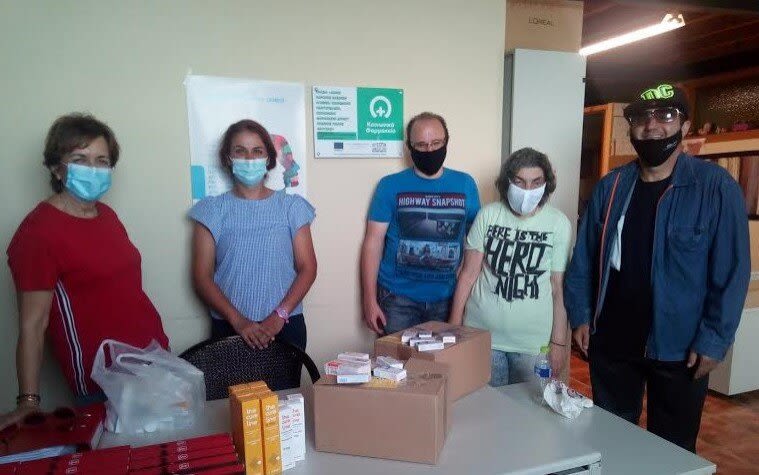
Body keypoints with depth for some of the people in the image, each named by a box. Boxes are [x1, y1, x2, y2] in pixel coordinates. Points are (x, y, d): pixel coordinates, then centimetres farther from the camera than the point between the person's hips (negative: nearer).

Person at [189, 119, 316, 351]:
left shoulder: (292, 206, 3)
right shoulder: (212, 210, 2)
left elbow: (307, 268, 0)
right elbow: (202, 277, -2)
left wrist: (279, 316, -12)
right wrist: (238, 320, -13)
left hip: (285, 325, 1)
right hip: (229, 327, 0)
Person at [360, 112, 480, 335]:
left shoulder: (465, 185, 3)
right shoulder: (390, 186, -2)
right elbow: (373, 242, -3)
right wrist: (369, 300, -8)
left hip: (448, 298, 2)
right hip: (398, 298, -1)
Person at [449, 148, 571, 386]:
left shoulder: (559, 223, -4)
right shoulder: (488, 215, -3)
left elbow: (559, 288, 0)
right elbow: (468, 274, 0)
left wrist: (559, 342, 2)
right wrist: (454, 326, 0)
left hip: (534, 341, 0)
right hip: (483, 334, 1)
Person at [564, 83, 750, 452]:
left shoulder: (717, 188, -9)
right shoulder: (610, 187, 1)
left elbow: (732, 273, -10)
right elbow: (584, 258, 5)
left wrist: (713, 341, -13)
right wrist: (580, 316, 0)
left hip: (680, 349, -2)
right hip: (609, 342, 3)